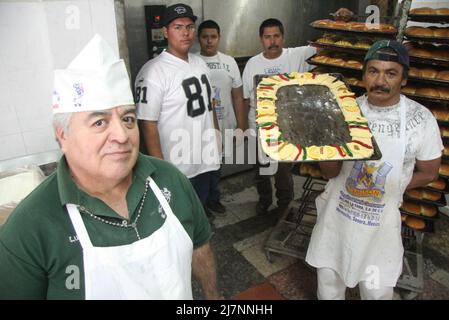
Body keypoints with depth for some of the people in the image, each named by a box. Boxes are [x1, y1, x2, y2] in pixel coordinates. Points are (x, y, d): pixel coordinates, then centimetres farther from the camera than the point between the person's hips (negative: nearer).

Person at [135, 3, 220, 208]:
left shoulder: (200, 63, 7)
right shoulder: (154, 71, -19)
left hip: (205, 161, 7)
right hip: (177, 168, -7)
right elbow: (148, 124, -19)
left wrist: (217, 140, 15)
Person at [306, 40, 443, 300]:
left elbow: (428, 173, 1)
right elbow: (330, 172, -11)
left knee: (377, 290, 15)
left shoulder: (421, 119, -12)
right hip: (337, 211, 1)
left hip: (381, 219, -1)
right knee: (328, 279, 18)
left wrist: (388, 188, -7)